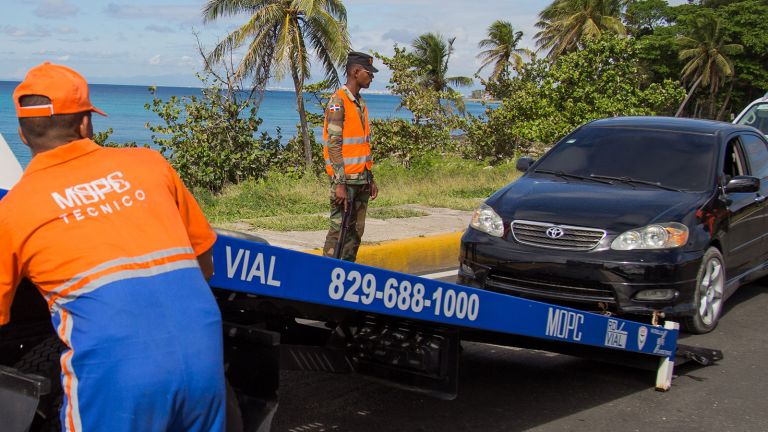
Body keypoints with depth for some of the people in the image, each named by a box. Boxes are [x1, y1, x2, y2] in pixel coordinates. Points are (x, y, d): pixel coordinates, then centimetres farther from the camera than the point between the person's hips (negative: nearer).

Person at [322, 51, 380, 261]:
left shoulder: (361, 103, 17)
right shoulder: (338, 102, -11)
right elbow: (333, 144, -17)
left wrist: (371, 179, 18)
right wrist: (340, 184, -22)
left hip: (362, 179, 9)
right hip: (345, 179, -9)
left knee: (356, 231, 10)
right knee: (339, 229, -8)